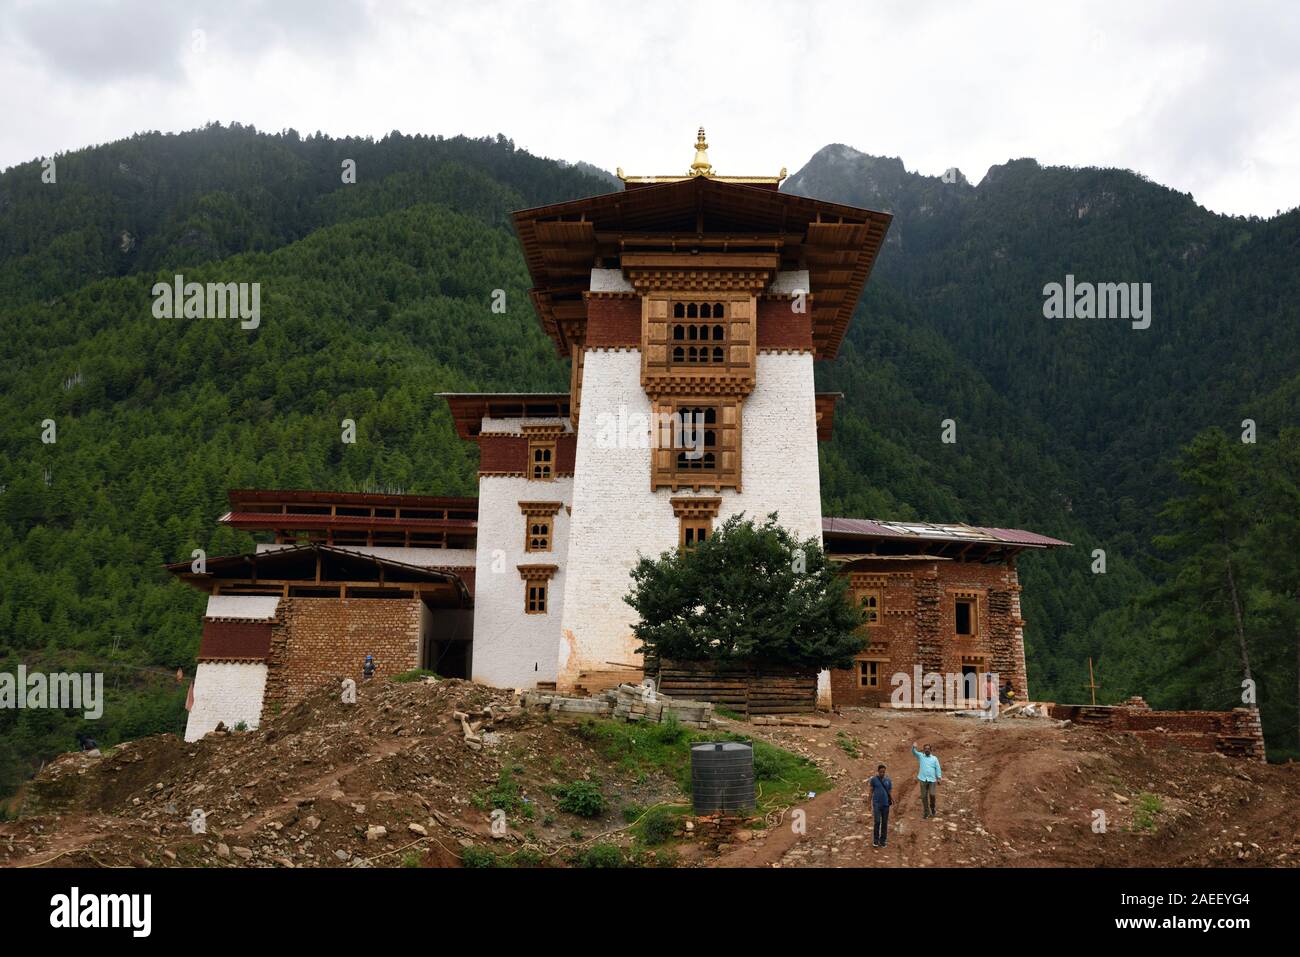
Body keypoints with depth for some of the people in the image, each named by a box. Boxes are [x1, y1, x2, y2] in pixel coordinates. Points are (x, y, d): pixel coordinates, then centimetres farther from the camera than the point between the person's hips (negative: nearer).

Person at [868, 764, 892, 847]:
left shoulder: (888, 781, 5)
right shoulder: (874, 779, -2)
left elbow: (890, 792, 5)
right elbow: (871, 791, 4)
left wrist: (892, 799, -15)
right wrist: (870, 803, 5)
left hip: (885, 804, 3)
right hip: (876, 804, -3)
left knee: (884, 822, 6)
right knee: (877, 822, -10)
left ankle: (883, 841, 15)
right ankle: (875, 840, 0)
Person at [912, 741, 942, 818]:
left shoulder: (934, 758, 8)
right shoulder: (920, 756, 7)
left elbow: (938, 768, 7)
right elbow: (914, 752, -10)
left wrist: (939, 778, -3)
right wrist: (914, 747, -33)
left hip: (932, 780, -1)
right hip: (923, 779, 1)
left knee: (932, 795, -9)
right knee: (924, 796, 3)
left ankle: (932, 810, 14)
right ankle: (926, 812, 11)